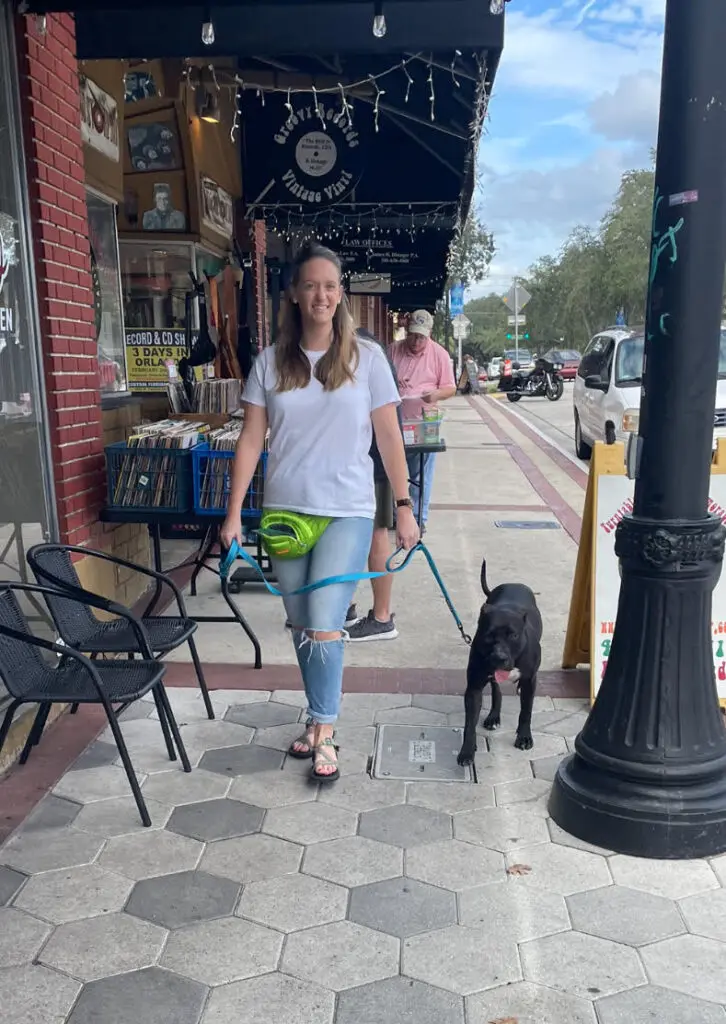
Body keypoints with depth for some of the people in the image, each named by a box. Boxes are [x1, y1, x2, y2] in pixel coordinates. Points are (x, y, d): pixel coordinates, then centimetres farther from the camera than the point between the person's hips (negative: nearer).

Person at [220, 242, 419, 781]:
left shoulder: (366, 357, -1)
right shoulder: (271, 362, 4)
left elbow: (389, 437, 1)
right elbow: (251, 441, 3)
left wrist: (405, 507, -1)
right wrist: (234, 514, 0)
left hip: (347, 512, -3)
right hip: (285, 511, 3)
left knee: (324, 625, -8)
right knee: (301, 627, 12)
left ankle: (324, 733, 9)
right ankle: (319, 717, 30)